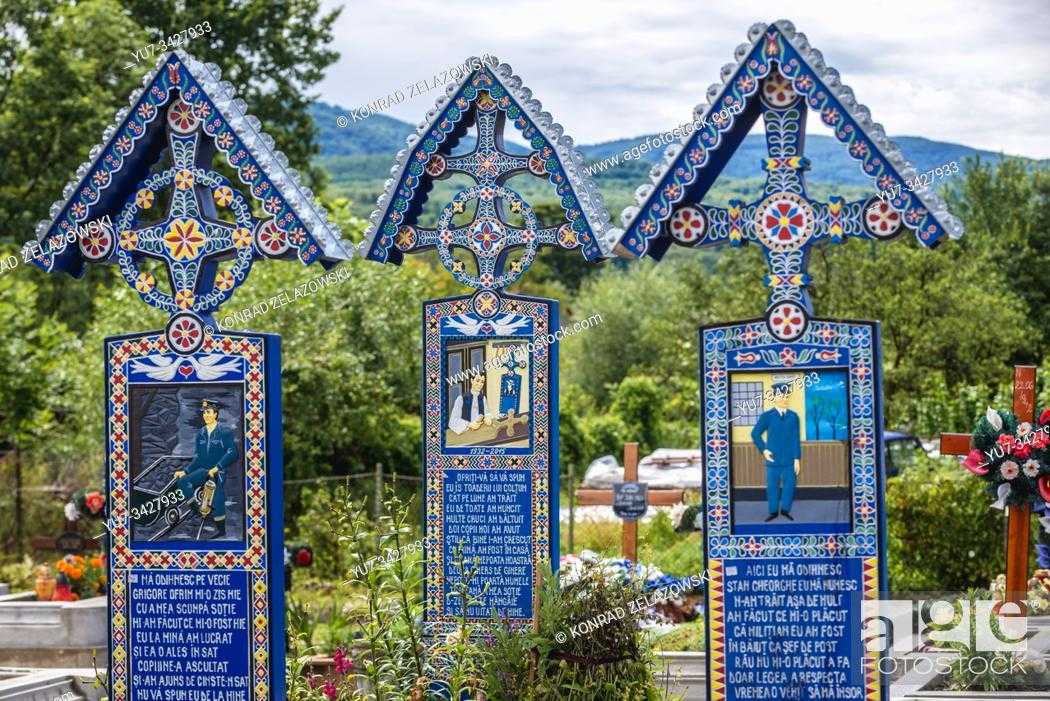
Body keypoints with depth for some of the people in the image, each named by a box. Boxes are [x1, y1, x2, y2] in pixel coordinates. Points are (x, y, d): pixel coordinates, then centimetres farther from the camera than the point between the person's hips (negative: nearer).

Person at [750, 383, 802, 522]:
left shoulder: (793, 416, 2)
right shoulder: (767, 416, 1)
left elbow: (796, 439, 0)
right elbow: (755, 434, 7)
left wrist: (797, 459, -4)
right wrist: (763, 450, -2)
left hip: (790, 459, 1)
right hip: (773, 458, -1)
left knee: (789, 485, 2)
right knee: (772, 486, 4)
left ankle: (785, 510, 17)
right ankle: (773, 512, 14)